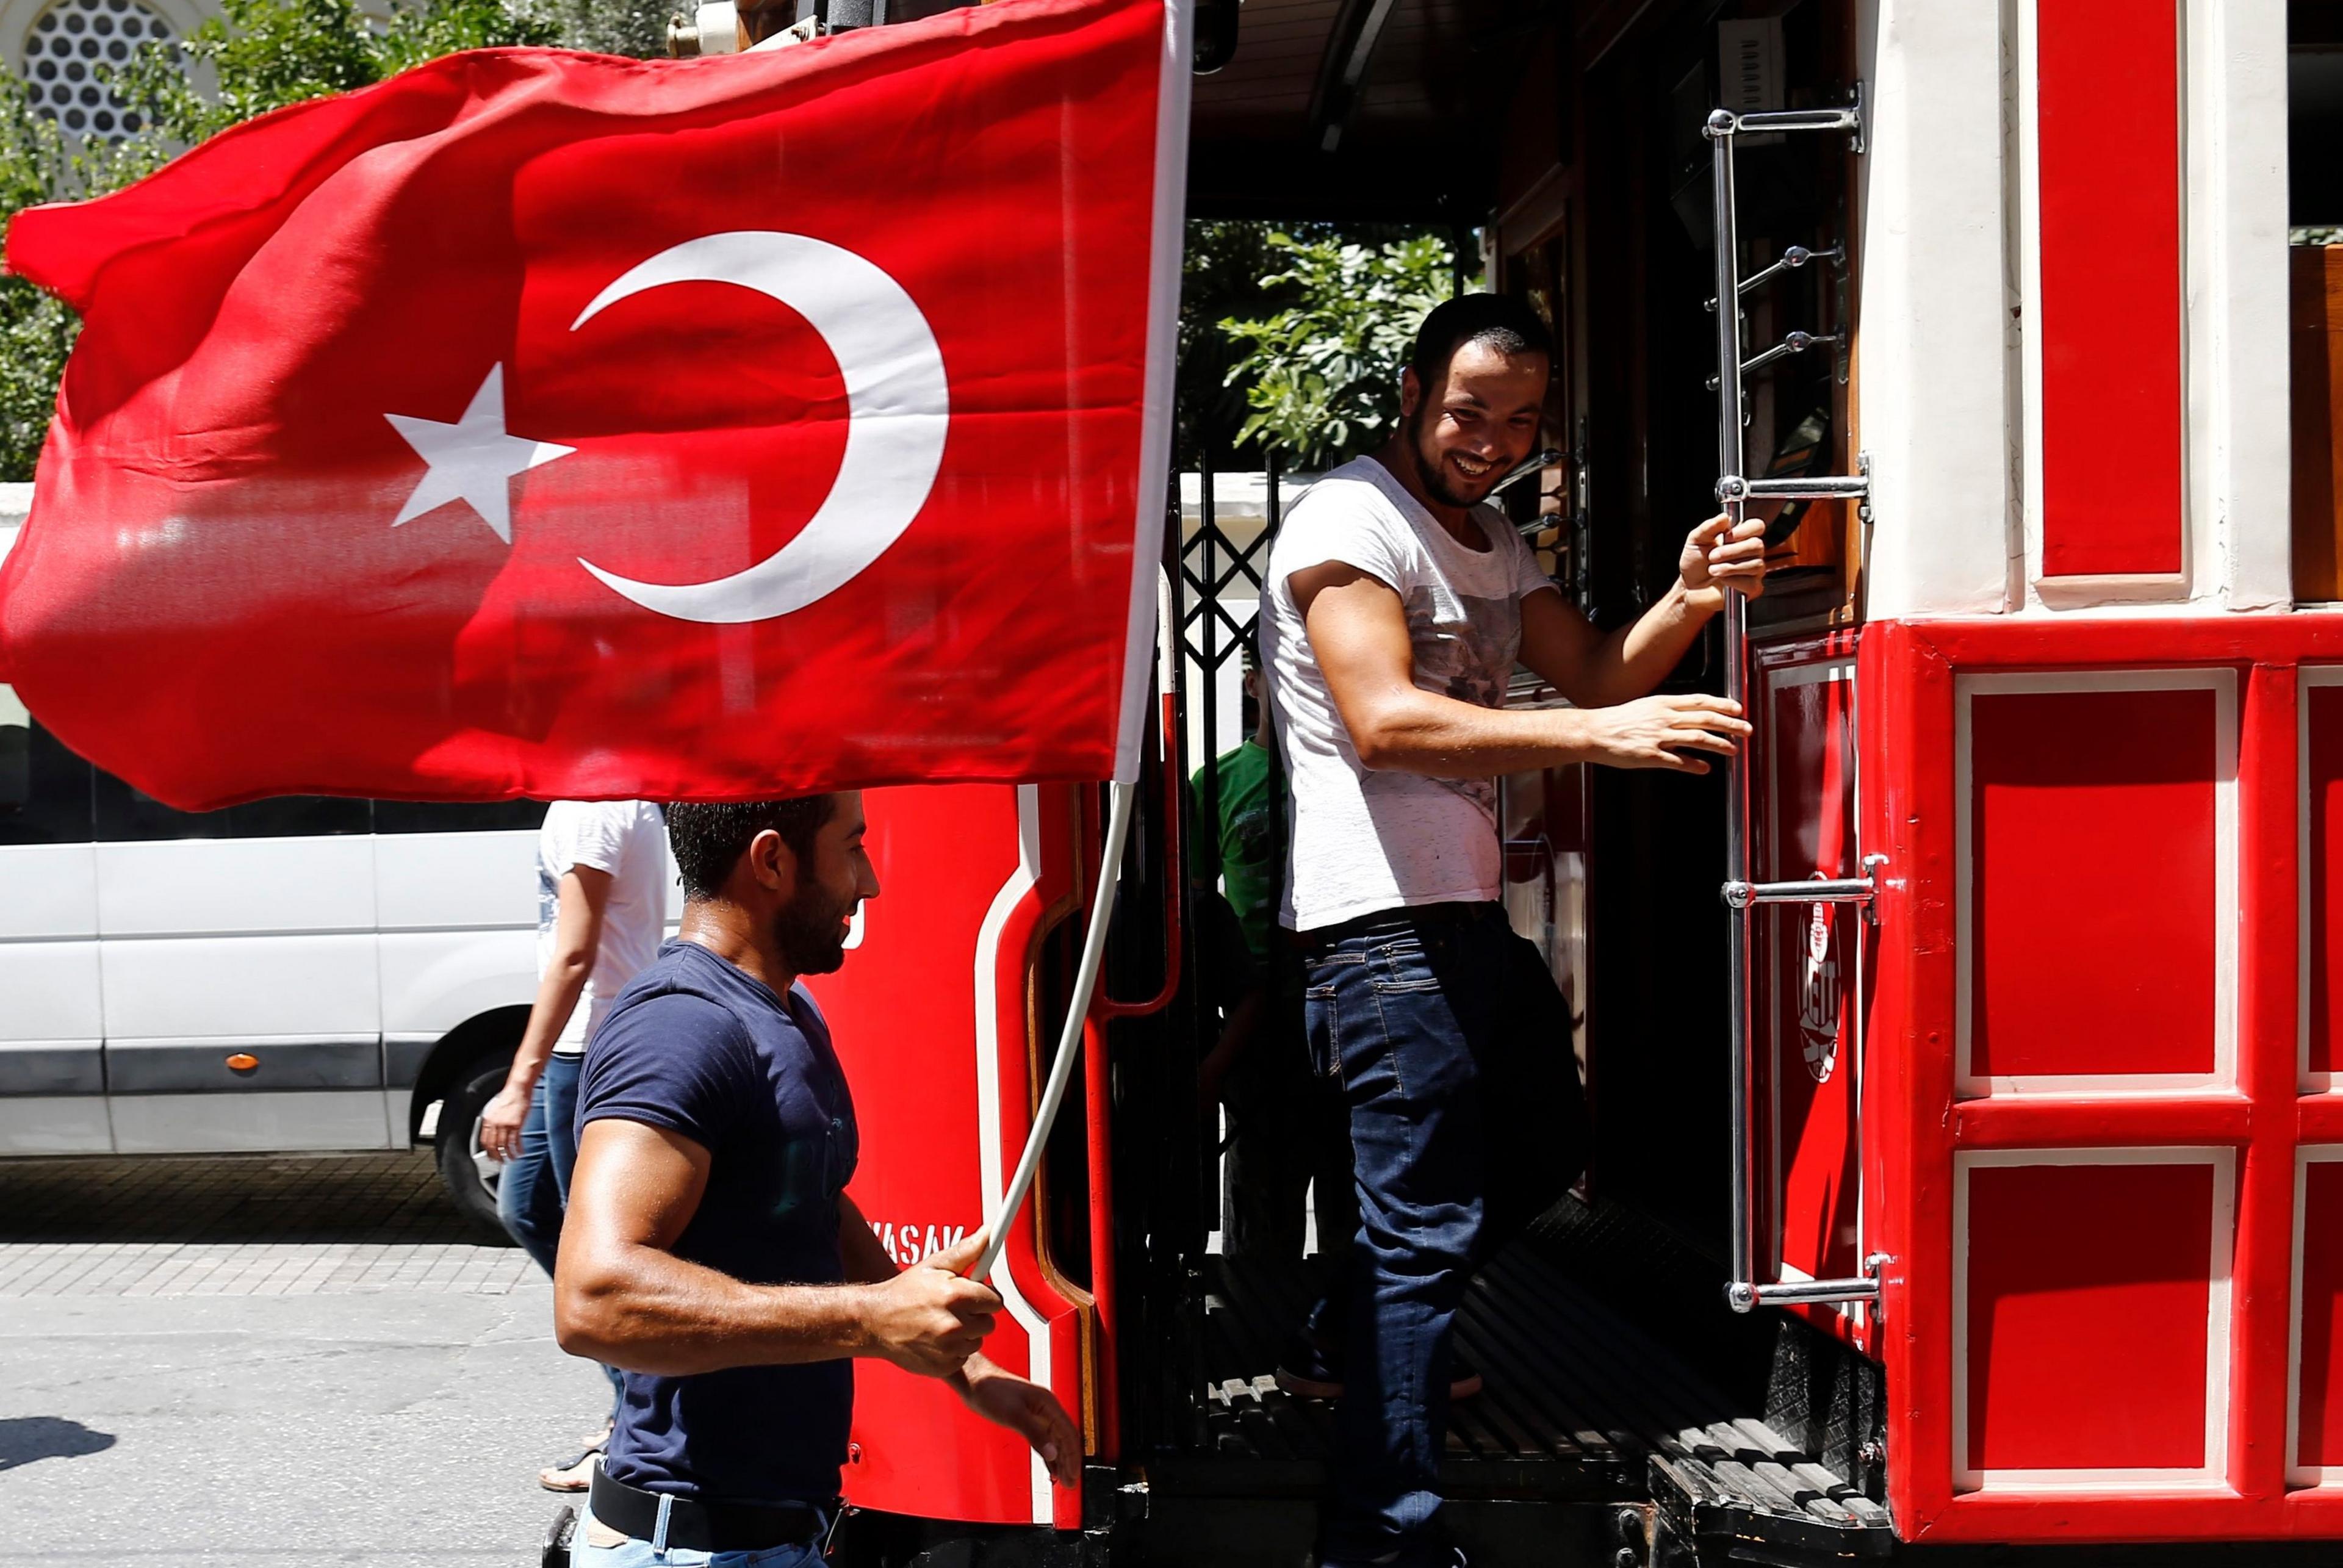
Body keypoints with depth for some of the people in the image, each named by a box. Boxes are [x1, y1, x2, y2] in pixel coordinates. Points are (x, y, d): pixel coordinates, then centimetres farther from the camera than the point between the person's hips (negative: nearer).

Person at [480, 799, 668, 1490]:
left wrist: (520, 1083, -24)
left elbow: (575, 955, -24)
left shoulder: (589, 807, -18)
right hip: (585, 1049, 10)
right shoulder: (632, 799, 12)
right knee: (523, 1206, 19)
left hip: (591, 1050, -10)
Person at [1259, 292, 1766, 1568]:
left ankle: (1342, 1344, 33)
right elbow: (1385, 720, -25)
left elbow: (1597, 673, 12)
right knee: (1427, 1223, -9)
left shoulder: (1494, 544, 19)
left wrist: (1688, 600, -9)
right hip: (1387, 921, -10)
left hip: (1470, 913, 10)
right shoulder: (1350, 521, -12)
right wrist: (1600, 735, -32)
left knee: (1542, 1150, 22)